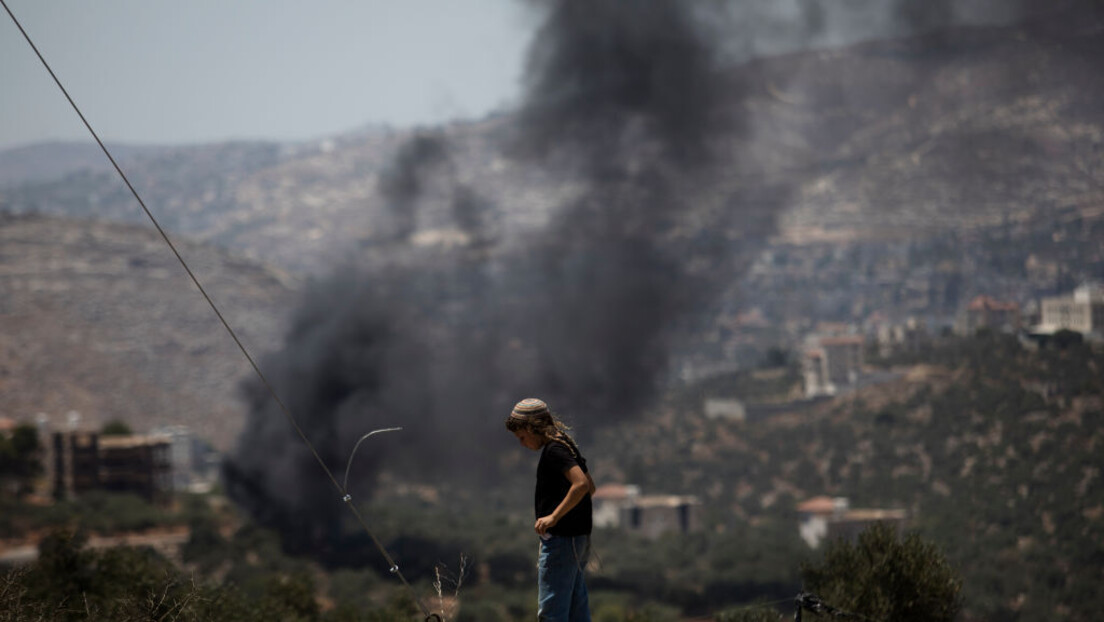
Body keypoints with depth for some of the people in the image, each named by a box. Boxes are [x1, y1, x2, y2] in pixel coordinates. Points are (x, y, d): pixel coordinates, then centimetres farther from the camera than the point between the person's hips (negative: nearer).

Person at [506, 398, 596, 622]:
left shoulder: (554, 450, -15)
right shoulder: (565, 445, 16)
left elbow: (581, 484, -28)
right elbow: (590, 486, 24)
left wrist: (554, 516, -25)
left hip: (562, 539, -10)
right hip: (579, 537, 10)